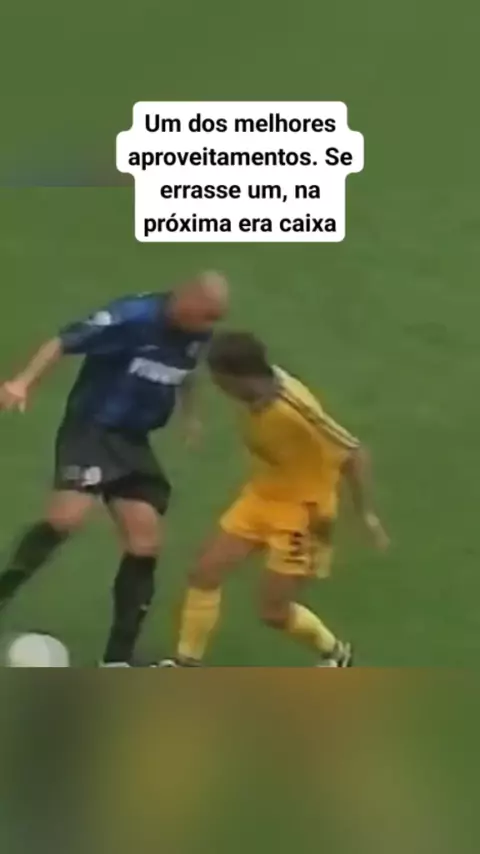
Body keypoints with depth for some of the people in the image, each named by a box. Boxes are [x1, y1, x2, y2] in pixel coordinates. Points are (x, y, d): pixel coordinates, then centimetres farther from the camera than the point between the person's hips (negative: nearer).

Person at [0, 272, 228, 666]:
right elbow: (64, 342, -22)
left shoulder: (197, 334, 0)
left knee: (146, 545, 2)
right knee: (67, 517, -29)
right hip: (91, 428, -7)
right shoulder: (133, 317, -21)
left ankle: (118, 660, 10)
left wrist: (190, 414, 23)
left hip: (133, 441, 7)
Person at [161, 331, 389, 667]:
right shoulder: (255, 391, -12)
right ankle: (186, 663, 19)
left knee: (274, 612, 0)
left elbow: (353, 453, -24)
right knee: (205, 573, 3)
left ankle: (335, 654, 28)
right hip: (261, 497, 7)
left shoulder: (295, 408, -34)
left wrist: (365, 512, -19)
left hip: (302, 510, -7)